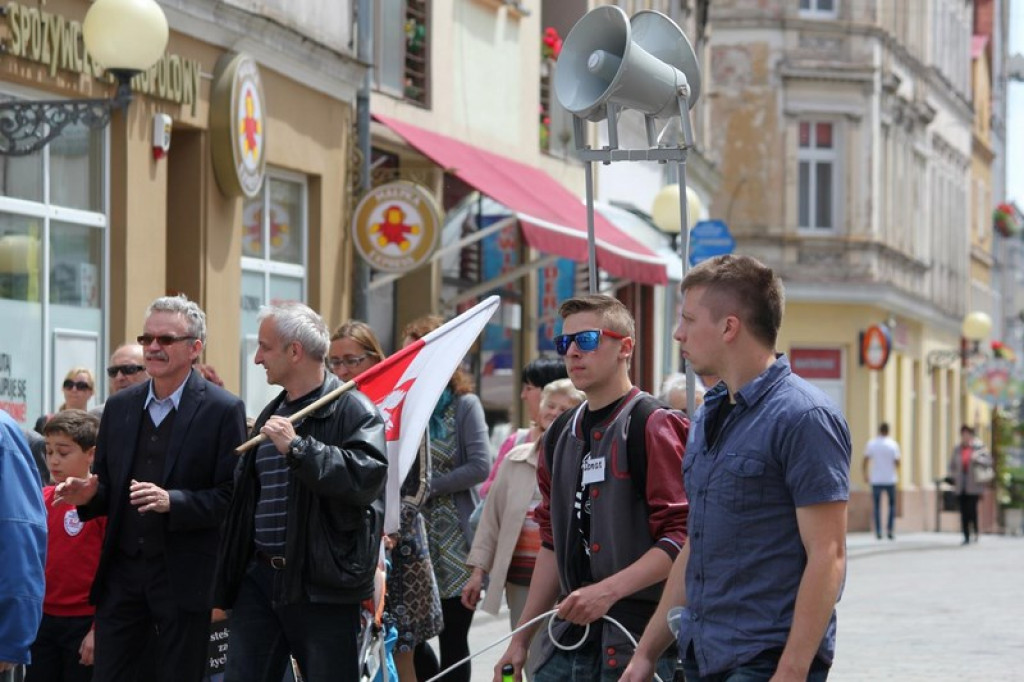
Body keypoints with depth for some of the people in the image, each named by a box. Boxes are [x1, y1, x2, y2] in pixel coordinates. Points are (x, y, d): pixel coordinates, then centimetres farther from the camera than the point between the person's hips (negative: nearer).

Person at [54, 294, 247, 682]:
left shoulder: (223, 410, -5)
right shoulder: (119, 407, 11)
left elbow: (231, 497, -9)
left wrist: (172, 502, -23)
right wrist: (89, 494, -5)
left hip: (184, 575, -4)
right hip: (122, 571, 5)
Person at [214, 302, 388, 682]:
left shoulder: (352, 410, -7)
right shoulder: (272, 414, 18)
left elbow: (367, 477, -25)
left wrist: (297, 447, -24)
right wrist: (223, 589, 22)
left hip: (323, 585, -7)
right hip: (260, 579, 7)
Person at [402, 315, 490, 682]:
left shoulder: (465, 405, -2)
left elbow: (479, 466, -12)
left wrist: (428, 487, -15)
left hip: (455, 541, -4)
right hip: (411, 535, 4)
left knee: (453, 642, 1)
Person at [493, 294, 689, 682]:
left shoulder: (654, 425, -8)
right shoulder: (561, 435, 15)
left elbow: (681, 540, -15)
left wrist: (608, 590, -23)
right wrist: (521, 639, 18)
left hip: (637, 636, -7)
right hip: (570, 635, 7)